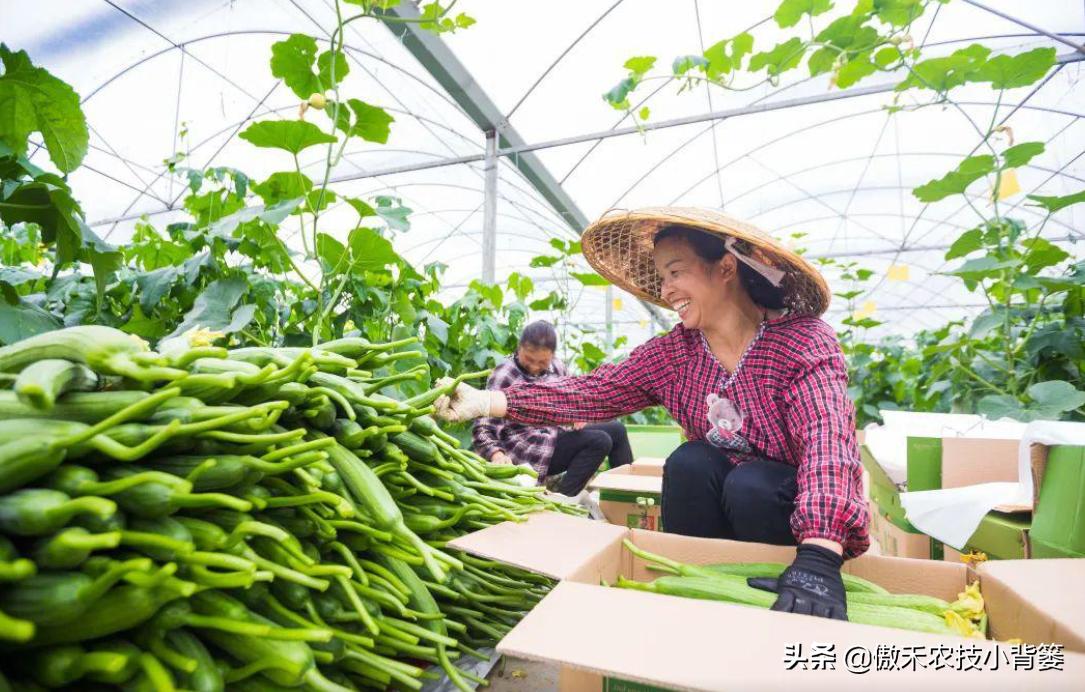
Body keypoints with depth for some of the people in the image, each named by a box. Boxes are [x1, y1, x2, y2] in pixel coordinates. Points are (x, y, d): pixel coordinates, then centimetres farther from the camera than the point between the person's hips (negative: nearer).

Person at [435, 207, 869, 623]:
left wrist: (819, 556, -50)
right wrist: (487, 402, -25)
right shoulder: (673, 352, -7)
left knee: (748, 483, -31)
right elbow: (596, 393, -15)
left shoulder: (803, 340, -21)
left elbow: (826, 436, -35)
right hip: (718, 511, 3)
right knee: (689, 461, -25)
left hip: (802, 522, -3)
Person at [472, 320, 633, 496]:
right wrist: (497, 455, -41)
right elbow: (484, 429, -22)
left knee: (617, 430, 11)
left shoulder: (556, 367, 0)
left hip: (555, 436, 8)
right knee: (598, 441, -21)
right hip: (528, 450, -8)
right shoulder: (504, 376, -19)